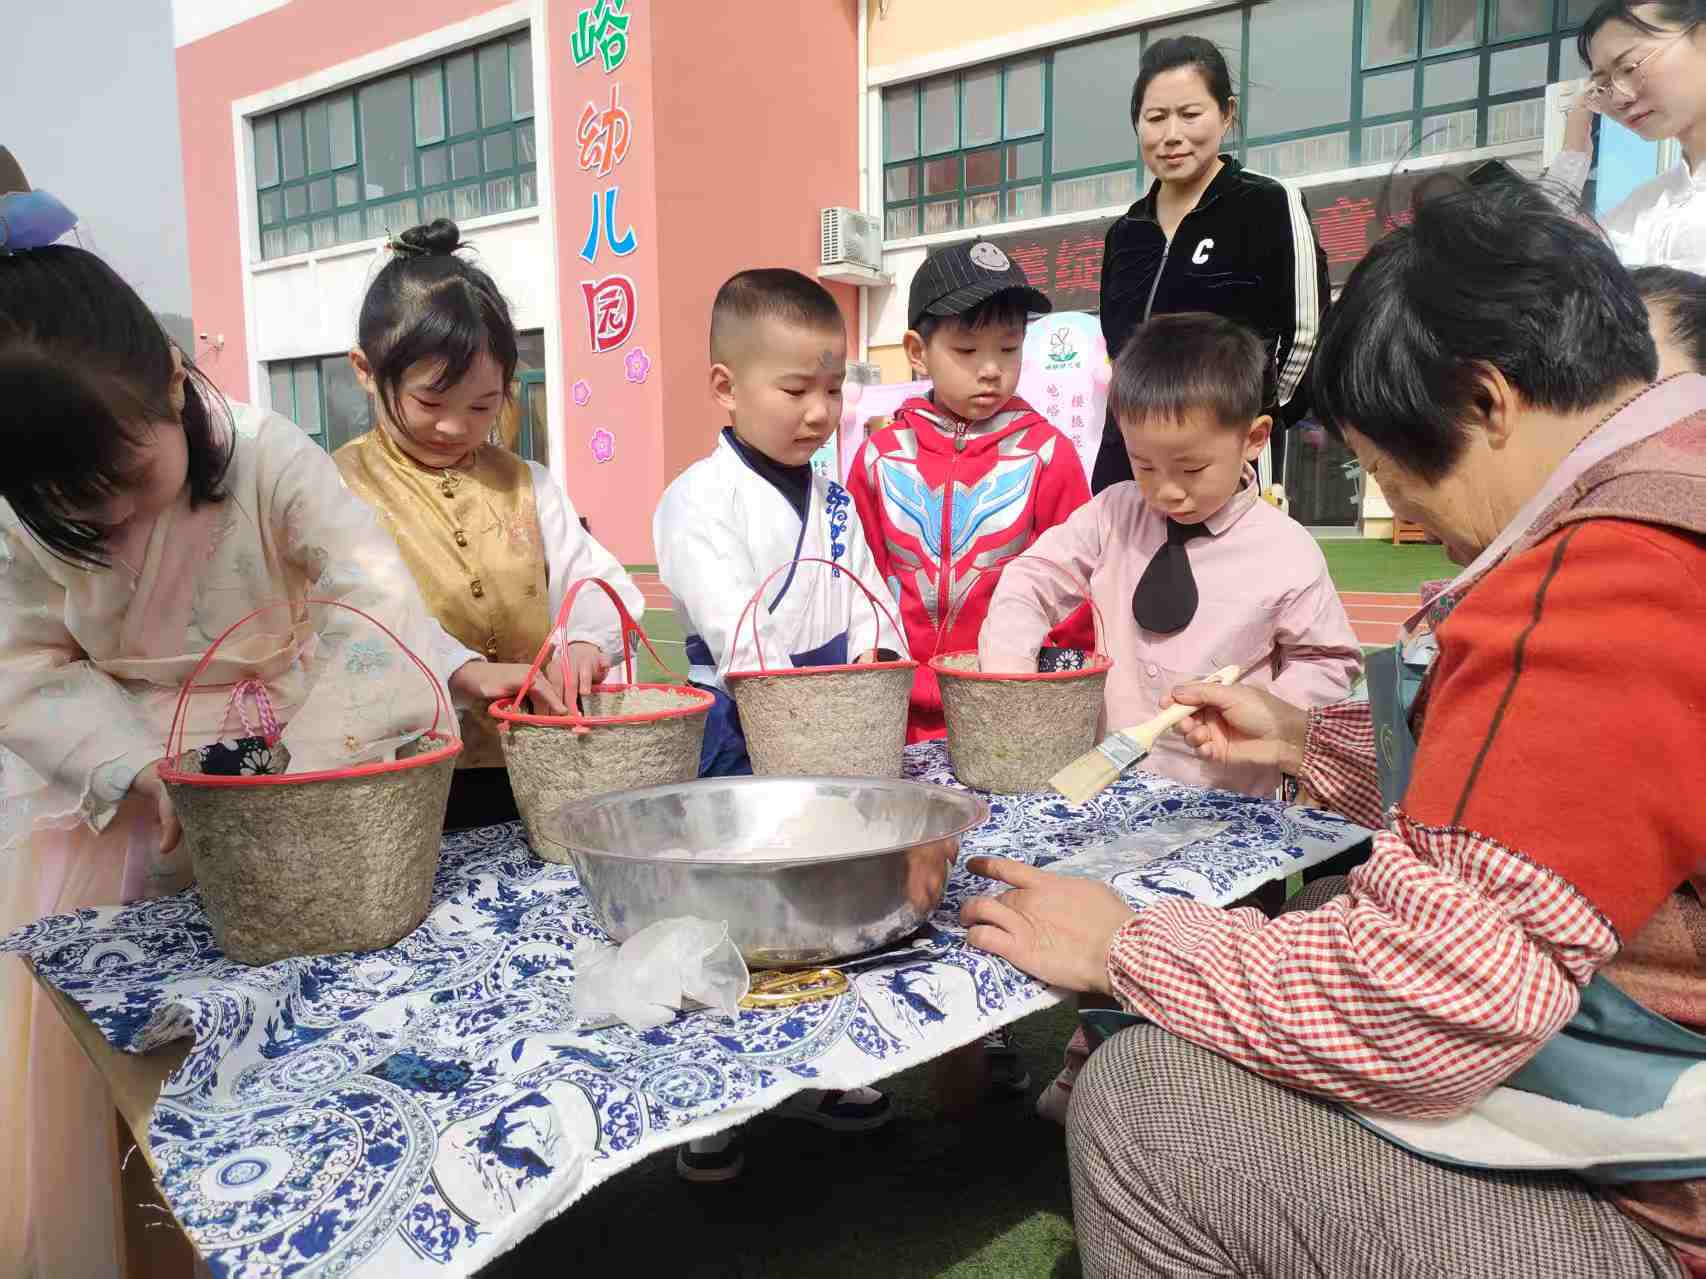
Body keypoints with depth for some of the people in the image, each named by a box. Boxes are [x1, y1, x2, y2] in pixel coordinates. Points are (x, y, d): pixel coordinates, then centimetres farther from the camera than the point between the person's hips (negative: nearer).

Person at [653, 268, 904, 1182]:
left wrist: (879, 665, -12)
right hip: (740, 736, -6)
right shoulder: (701, 497, -11)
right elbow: (734, 627, -21)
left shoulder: (834, 500, 12)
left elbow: (867, 600, 8)